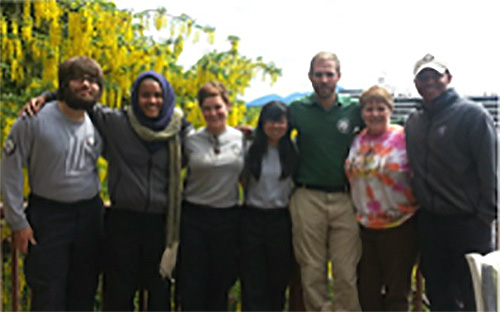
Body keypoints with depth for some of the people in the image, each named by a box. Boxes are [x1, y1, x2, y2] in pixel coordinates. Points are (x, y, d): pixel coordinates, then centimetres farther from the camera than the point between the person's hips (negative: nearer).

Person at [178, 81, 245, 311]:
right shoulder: (190, 141, -2)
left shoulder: (242, 139, 2)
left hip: (228, 218, 1)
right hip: (194, 216, -1)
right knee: (192, 284, 3)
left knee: (221, 283, 11)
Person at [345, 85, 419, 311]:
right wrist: (357, 211, 13)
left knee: (396, 292, 7)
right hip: (365, 226, 5)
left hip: (399, 226, -5)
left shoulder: (404, 138, -10)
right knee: (367, 290, 14)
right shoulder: (358, 141, 7)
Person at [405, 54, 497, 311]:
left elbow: (489, 169, -11)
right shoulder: (413, 121, 10)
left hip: (467, 222, -6)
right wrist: (419, 202, 13)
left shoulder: (472, 114, -9)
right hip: (428, 220, 6)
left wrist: (485, 214, -12)